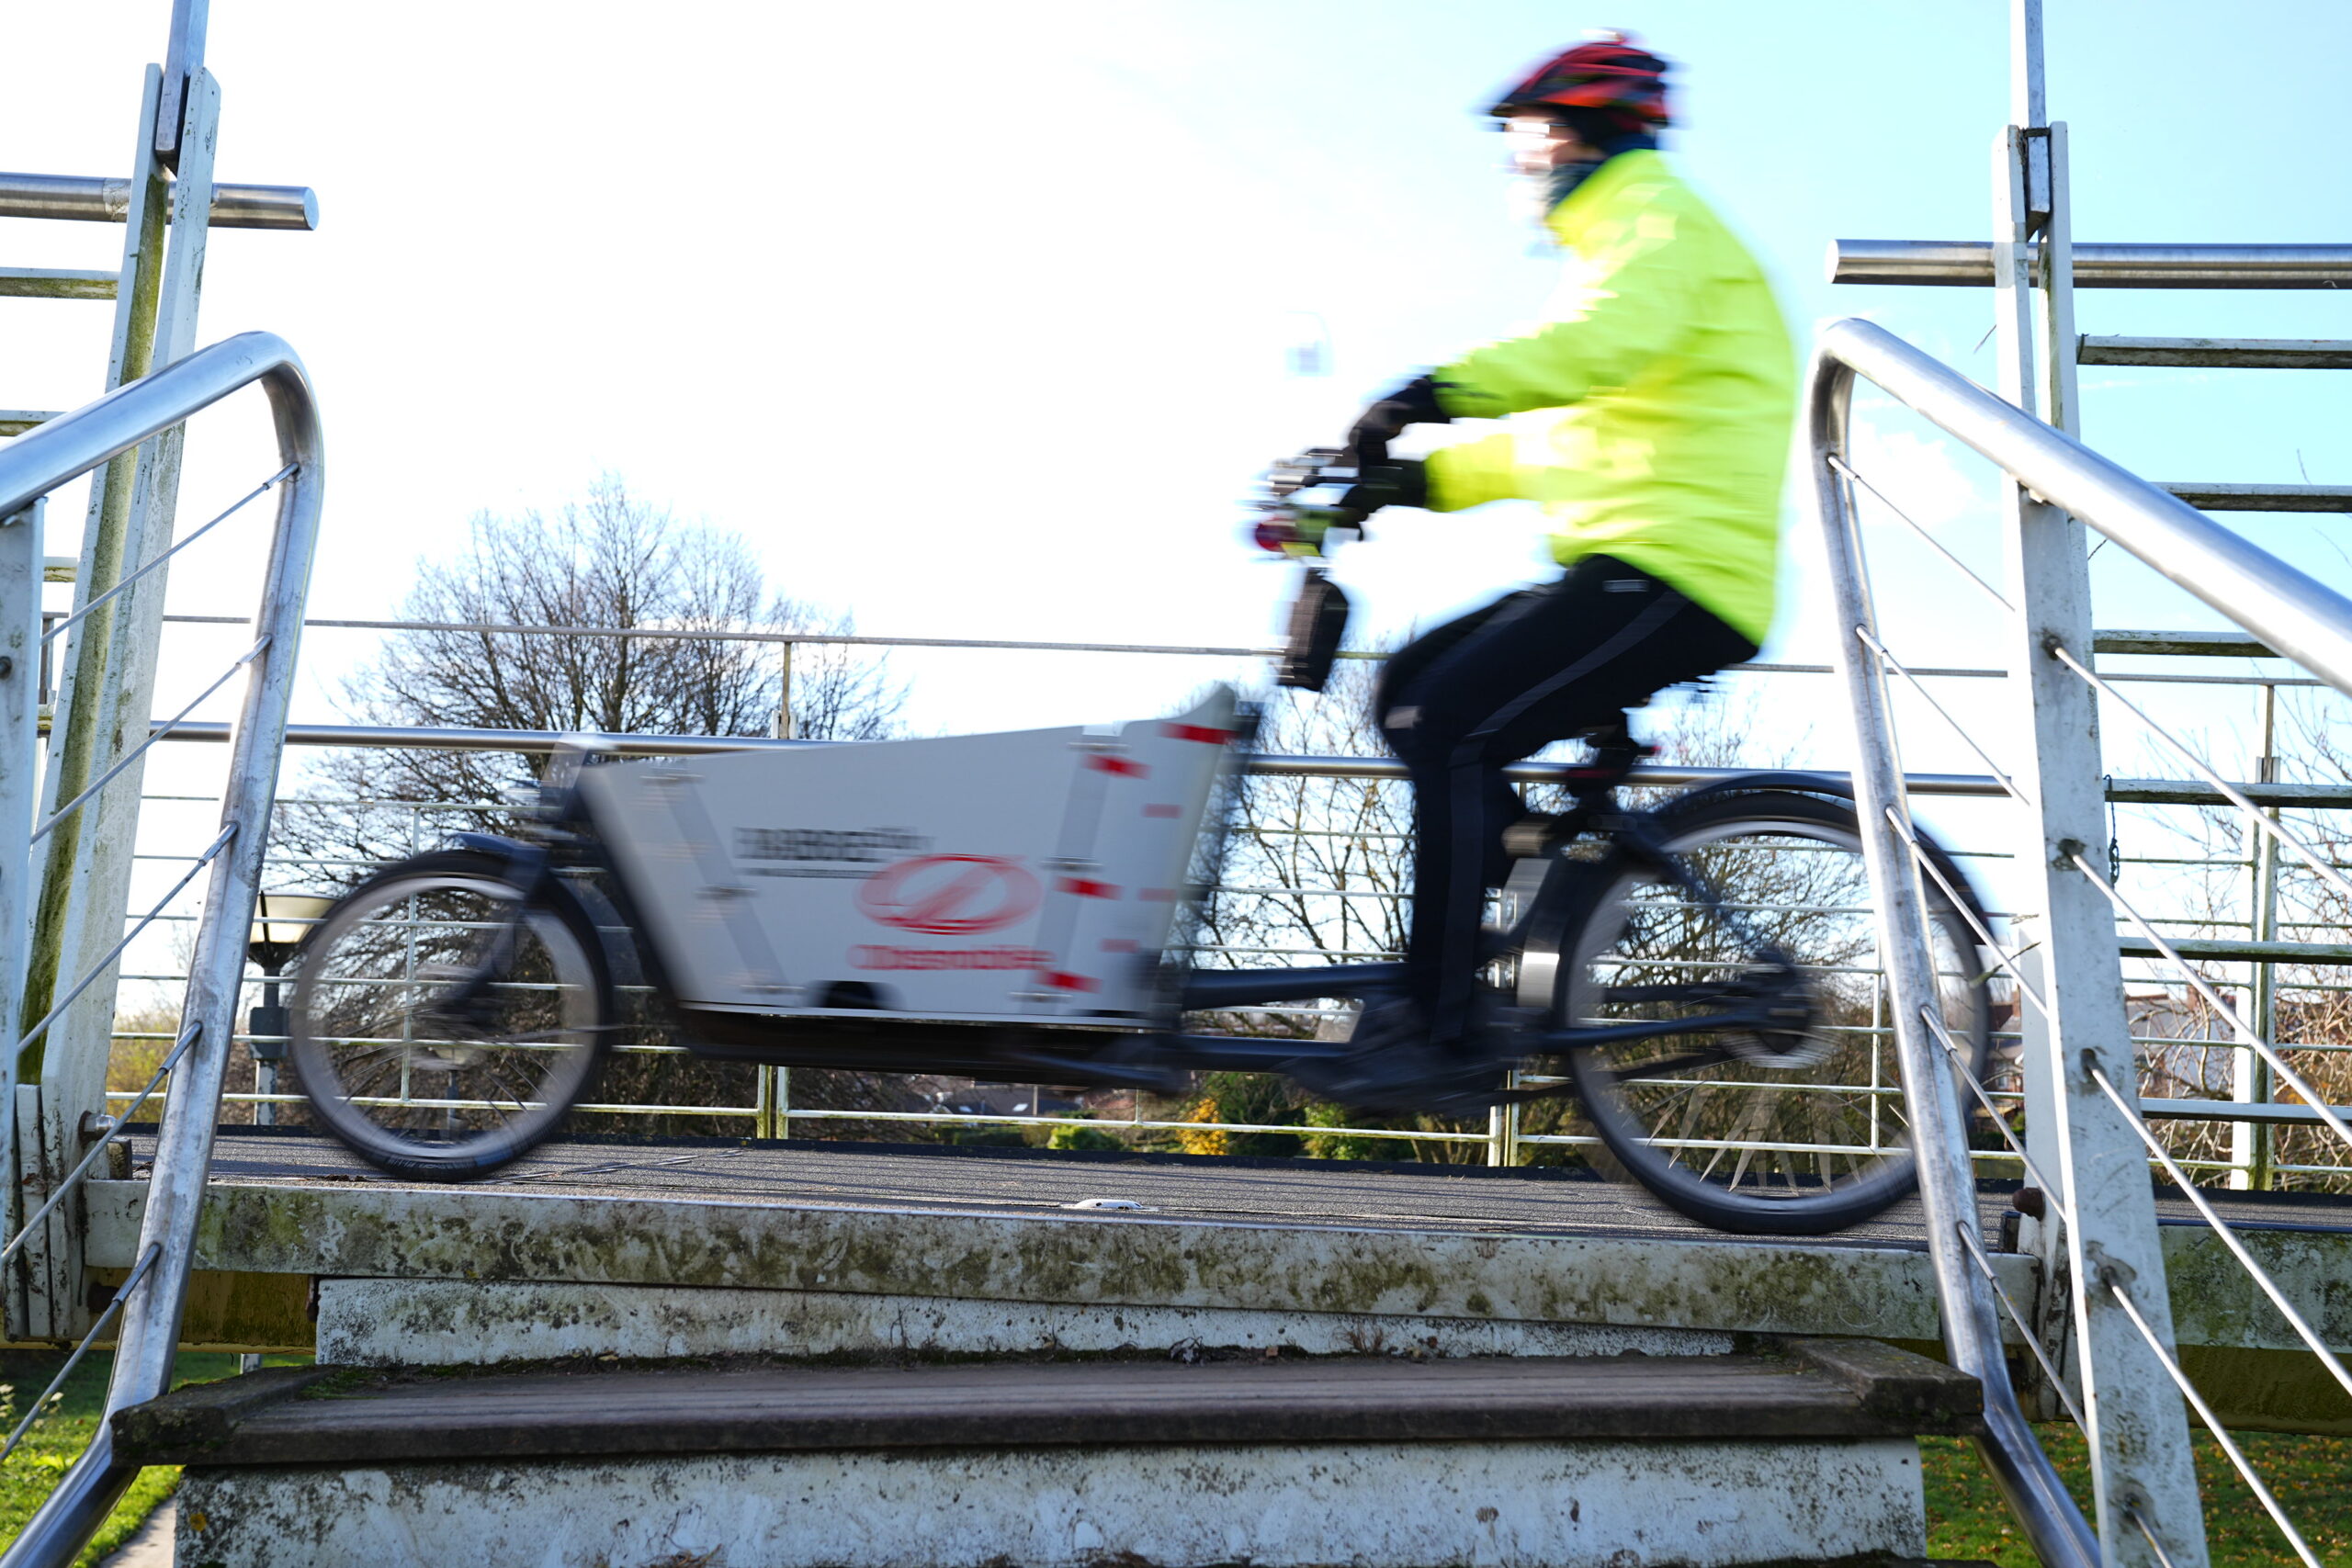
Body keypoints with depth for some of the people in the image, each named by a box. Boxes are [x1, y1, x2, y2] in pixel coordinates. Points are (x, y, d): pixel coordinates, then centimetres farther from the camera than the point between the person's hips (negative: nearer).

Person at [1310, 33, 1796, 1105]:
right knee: (1411, 692, 5)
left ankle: (1444, 1028, -19)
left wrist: (1446, 389, -36)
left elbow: (1613, 339, -26)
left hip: (1674, 571, -10)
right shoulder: (1614, 247, 30)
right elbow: (1570, 438, 27)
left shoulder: (1657, 217, -2)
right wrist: (1426, 476, 16)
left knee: (1448, 726, -20)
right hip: (1628, 568, 10)